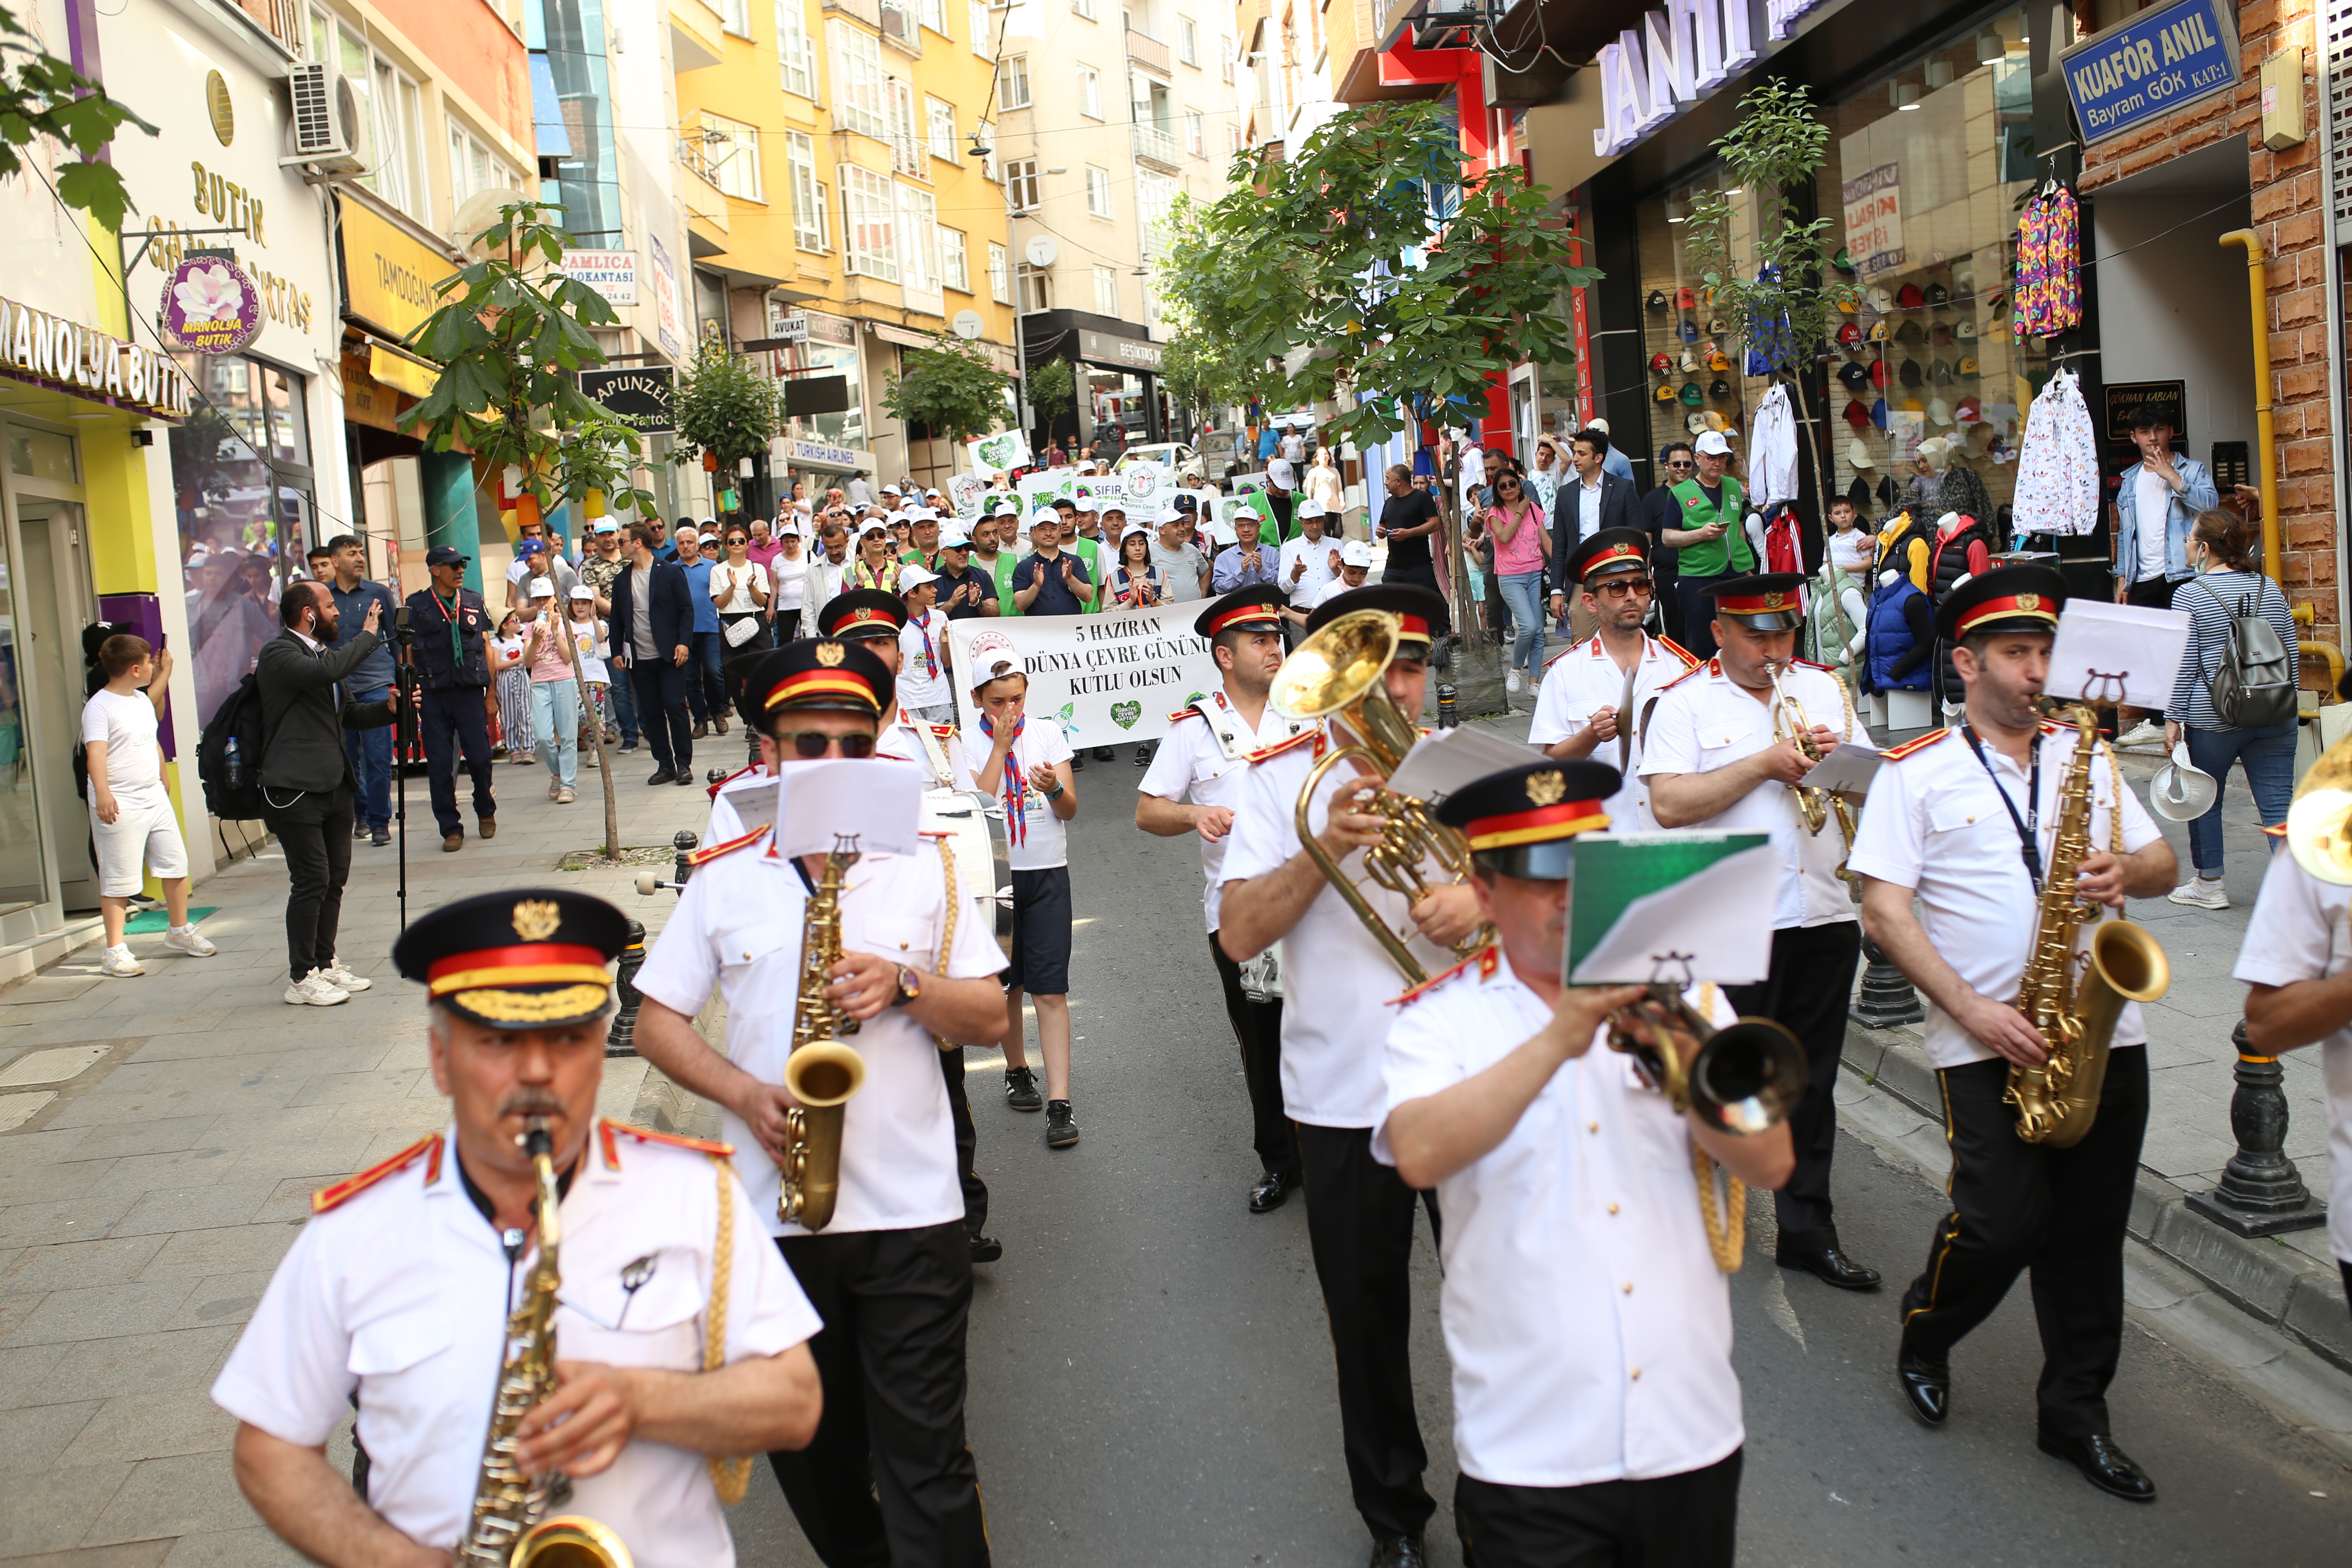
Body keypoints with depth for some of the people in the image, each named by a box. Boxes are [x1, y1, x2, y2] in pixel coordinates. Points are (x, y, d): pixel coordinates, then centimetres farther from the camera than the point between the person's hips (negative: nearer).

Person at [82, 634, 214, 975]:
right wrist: (102, 792, -37)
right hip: (120, 805, -8)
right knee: (118, 880, -4)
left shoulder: (143, 700, 13)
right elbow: (95, 752, -25)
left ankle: (180, 931, 28)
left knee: (176, 864, 12)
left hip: (155, 798, 8)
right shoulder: (99, 706, -13)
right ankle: (115, 950, 2)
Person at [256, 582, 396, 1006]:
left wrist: (388, 708, 3)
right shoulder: (279, 653, -10)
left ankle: (326, 964, 22)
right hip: (295, 790, -9)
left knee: (335, 879, 11)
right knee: (311, 881, -8)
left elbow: (348, 714, 23)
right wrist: (367, 635, -17)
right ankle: (303, 980, 0)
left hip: (335, 785, 9)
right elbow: (326, 671, -31)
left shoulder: (324, 652, 19)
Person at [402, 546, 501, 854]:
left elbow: (487, 650, 11)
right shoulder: (416, 607, 2)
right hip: (433, 696, -1)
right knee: (439, 764, 0)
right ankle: (451, 828, 10)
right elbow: (406, 655, 3)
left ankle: (486, 812, 25)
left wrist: (491, 695, 7)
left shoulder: (474, 602, 10)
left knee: (479, 758, -2)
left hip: (470, 693, 1)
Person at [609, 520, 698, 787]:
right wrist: (616, 651, 7)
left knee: (675, 707, -6)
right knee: (651, 713, 4)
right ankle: (665, 765, 11)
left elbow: (687, 609, -2)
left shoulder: (671, 572, -1)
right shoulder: (622, 580, 11)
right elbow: (617, 619, 15)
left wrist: (683, 642, -12)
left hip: (670, 655, -4)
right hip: (640, 659, 4)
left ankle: (683, 764, 2)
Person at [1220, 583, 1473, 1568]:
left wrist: (1484, 894, -18)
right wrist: (1323, 848, -22)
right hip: (1344, 1094, -1)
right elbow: (1239, 936, -10)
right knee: (1368, 1323, 13)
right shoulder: (1278, 778, -2)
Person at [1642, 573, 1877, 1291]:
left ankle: (1808, 1231, 23)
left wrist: (1839, 759, -8)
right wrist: (1765, 764, -17)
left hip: (1824, 917, 4)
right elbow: (1667, 805, -16)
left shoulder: (1826, 688, 12)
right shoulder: (1685, 702, -3)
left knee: (1811, 1086, 12)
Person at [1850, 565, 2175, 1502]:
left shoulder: (2085, 758, 14)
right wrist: (1973, 1011, -15)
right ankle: (1926, 1335, 21)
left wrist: (2127, 873, -9)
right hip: (1987, 1042, -4)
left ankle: (2077, 1413, 23)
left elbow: (2162, 861, 16)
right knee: (2004, 1222, -10)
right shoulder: (1916, 774, -1)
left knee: (2090, 1230, 7)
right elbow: (1884, 912, -7)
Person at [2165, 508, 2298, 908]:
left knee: (2204, 800, 12)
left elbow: (2184, 665, -9)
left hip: (2213, 718, -4)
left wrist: (2173, 718, -5)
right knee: (2278, 803, 2)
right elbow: (2291, 656, 11)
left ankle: (2208, 885, 21)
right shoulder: (2270, 590, 7)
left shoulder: (2190, 595, -7)